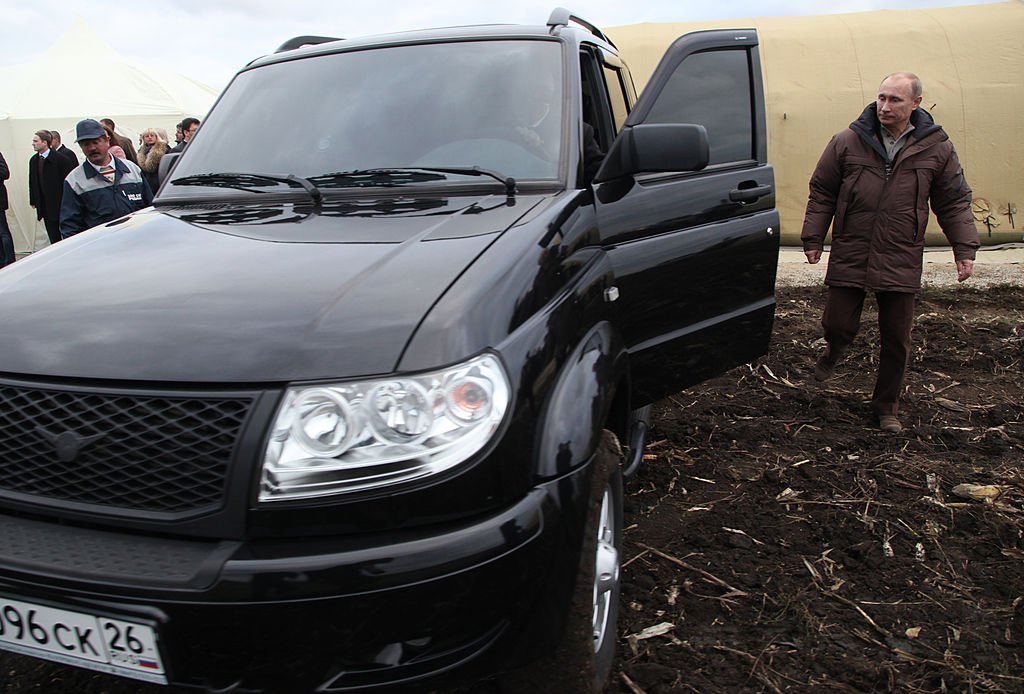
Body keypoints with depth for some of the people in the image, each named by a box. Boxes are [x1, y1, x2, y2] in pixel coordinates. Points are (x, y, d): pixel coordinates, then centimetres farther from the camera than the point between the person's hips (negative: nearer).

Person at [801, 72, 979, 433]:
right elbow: (822, 193, 5)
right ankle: (834, 352, 39)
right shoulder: (848, 142, -1)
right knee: (837, 325, 1)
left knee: (896, 340, 6)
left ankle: (887, 405, 25)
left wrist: (965, 249, 2)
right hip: (849, 256, 0)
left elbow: (954, 202, 9)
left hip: (902, 262, 1)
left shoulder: (936, 147, 2)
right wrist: (813, 239, 1)